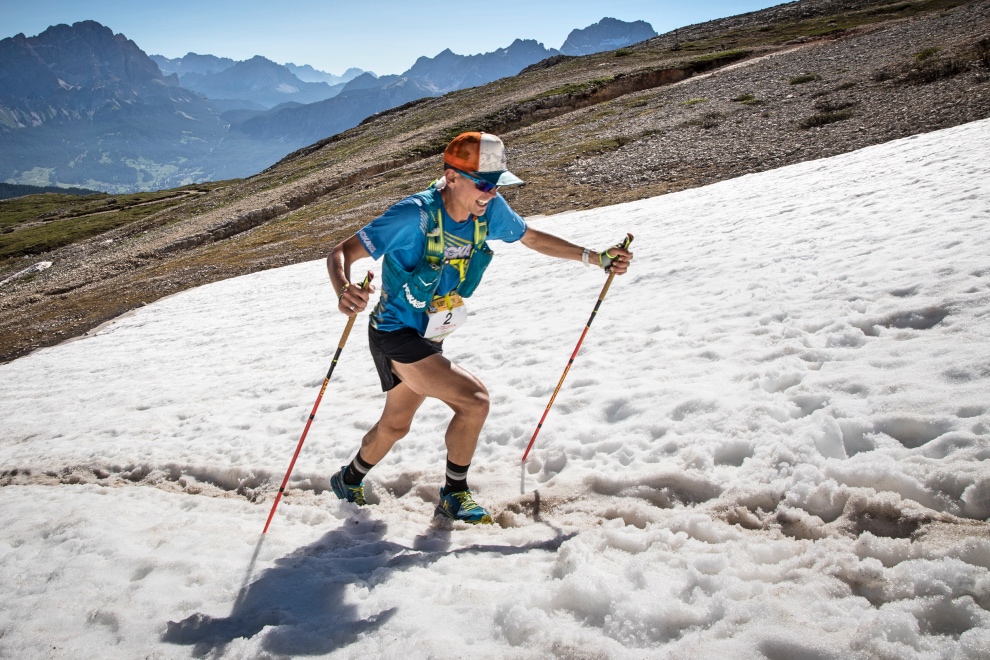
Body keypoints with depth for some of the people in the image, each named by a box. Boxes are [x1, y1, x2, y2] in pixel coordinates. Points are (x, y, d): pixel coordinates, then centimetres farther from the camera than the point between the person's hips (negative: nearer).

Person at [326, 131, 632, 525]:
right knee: (474, 400, -18)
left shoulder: (489, 210, -10)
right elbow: (341, 253, -28)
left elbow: (532, 238, 8)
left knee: (395, 426, 23)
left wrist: (596, 258, 4)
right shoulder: (415, 216, -28)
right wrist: (344, 291, -51)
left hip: (429, 338, 7)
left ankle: (349, 480, 50)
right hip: (396, 334, -7)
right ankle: (454, 497, 5)